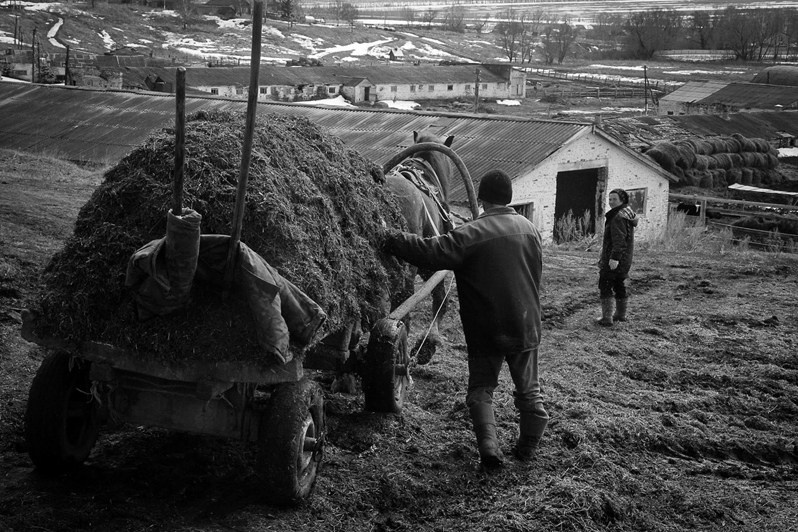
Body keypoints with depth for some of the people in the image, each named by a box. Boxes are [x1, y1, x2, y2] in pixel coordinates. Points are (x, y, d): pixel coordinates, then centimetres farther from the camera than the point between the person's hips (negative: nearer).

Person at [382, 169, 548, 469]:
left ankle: (489, 450, -3)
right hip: (526, 328, 4)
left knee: (481, 390, 9)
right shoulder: (529, 228, 2)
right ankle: (527, 447, 25)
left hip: (486, 332, -4)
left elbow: (430, 252, -22)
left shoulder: (471, 234, -17)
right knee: (528, 389, 18)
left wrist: (391, 239, -11)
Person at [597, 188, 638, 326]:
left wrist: (614, 257, -30)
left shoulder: (618, 217, -19)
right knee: (620, 285, 19)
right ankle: (621, 314, 28)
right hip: (625, 259, 10)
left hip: (612, 259, -10)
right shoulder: (628, 213, 14)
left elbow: (619, 239, -27)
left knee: (605, 286, -5)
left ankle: (607, 317, -7)